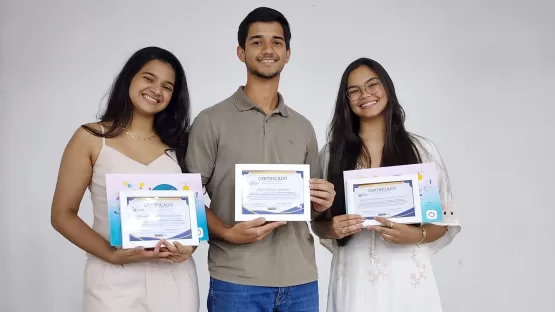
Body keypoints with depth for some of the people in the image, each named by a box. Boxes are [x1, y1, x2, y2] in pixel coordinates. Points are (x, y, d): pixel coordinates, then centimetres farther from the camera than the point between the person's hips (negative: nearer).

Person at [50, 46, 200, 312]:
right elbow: (63, 214, -4)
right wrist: (112, 255, -17)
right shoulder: (90, 138, -2)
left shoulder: (176, 143, 6)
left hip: (174, 276, 3)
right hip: (115, 278, -2)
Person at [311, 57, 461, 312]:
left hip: (407, 277, 0)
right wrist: (332, 230, -14)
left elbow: (444, 222, 4)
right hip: (354, 278, 1)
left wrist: (416, 235, -15)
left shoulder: (421, 149, 1)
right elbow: (317, 222, 7)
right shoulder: (332, 152, 2)